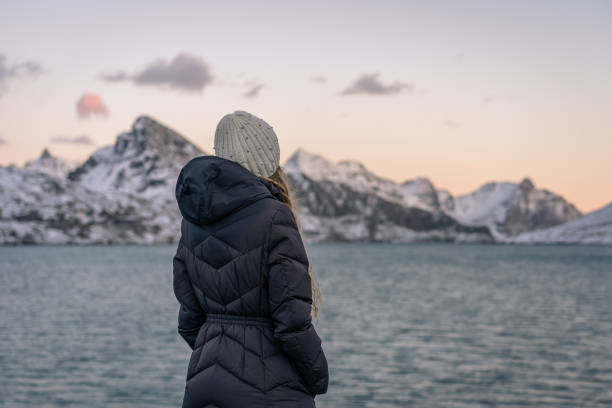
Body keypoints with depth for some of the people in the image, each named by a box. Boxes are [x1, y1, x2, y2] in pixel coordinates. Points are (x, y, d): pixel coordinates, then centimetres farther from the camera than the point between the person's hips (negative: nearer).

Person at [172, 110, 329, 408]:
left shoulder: (193, 220, 5)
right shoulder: (274, 217, -14)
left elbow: (189, 319, 9)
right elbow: (292, 320, -15)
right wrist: (319, 378, -1)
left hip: (204, 383, 7)